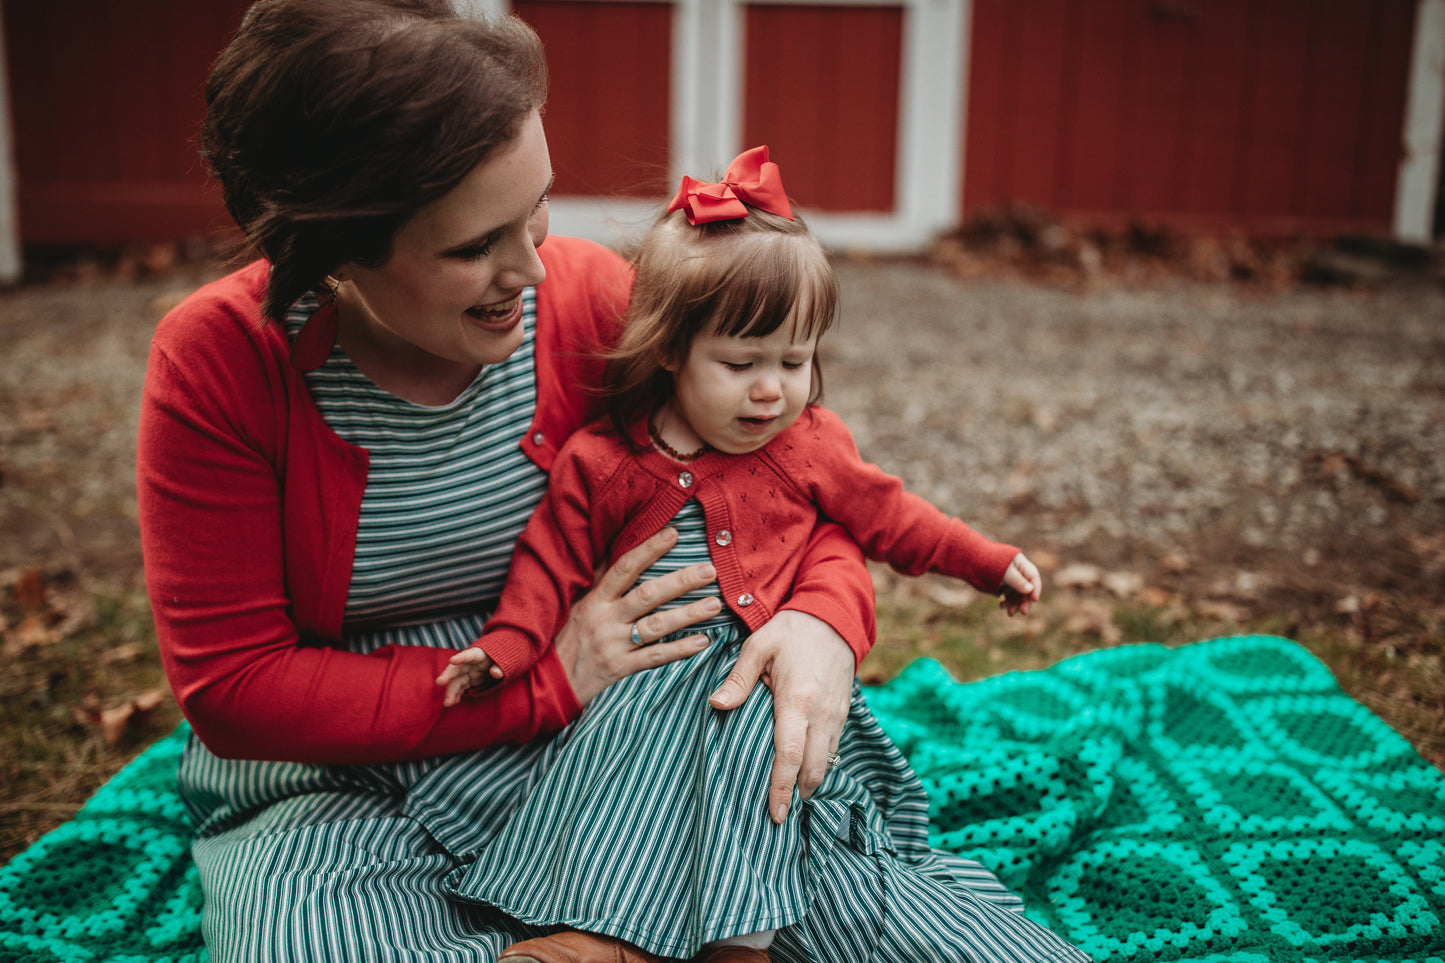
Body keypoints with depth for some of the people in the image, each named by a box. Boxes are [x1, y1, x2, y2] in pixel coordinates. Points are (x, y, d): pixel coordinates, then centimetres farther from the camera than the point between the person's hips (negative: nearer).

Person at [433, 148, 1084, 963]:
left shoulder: (812, 446, 7)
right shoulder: (602, 463, -1)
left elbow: (886, 515, 18)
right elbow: (555, 559, 5)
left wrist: (987, 559, 19)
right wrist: (507, 645, -8)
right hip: (650, 691, 0)